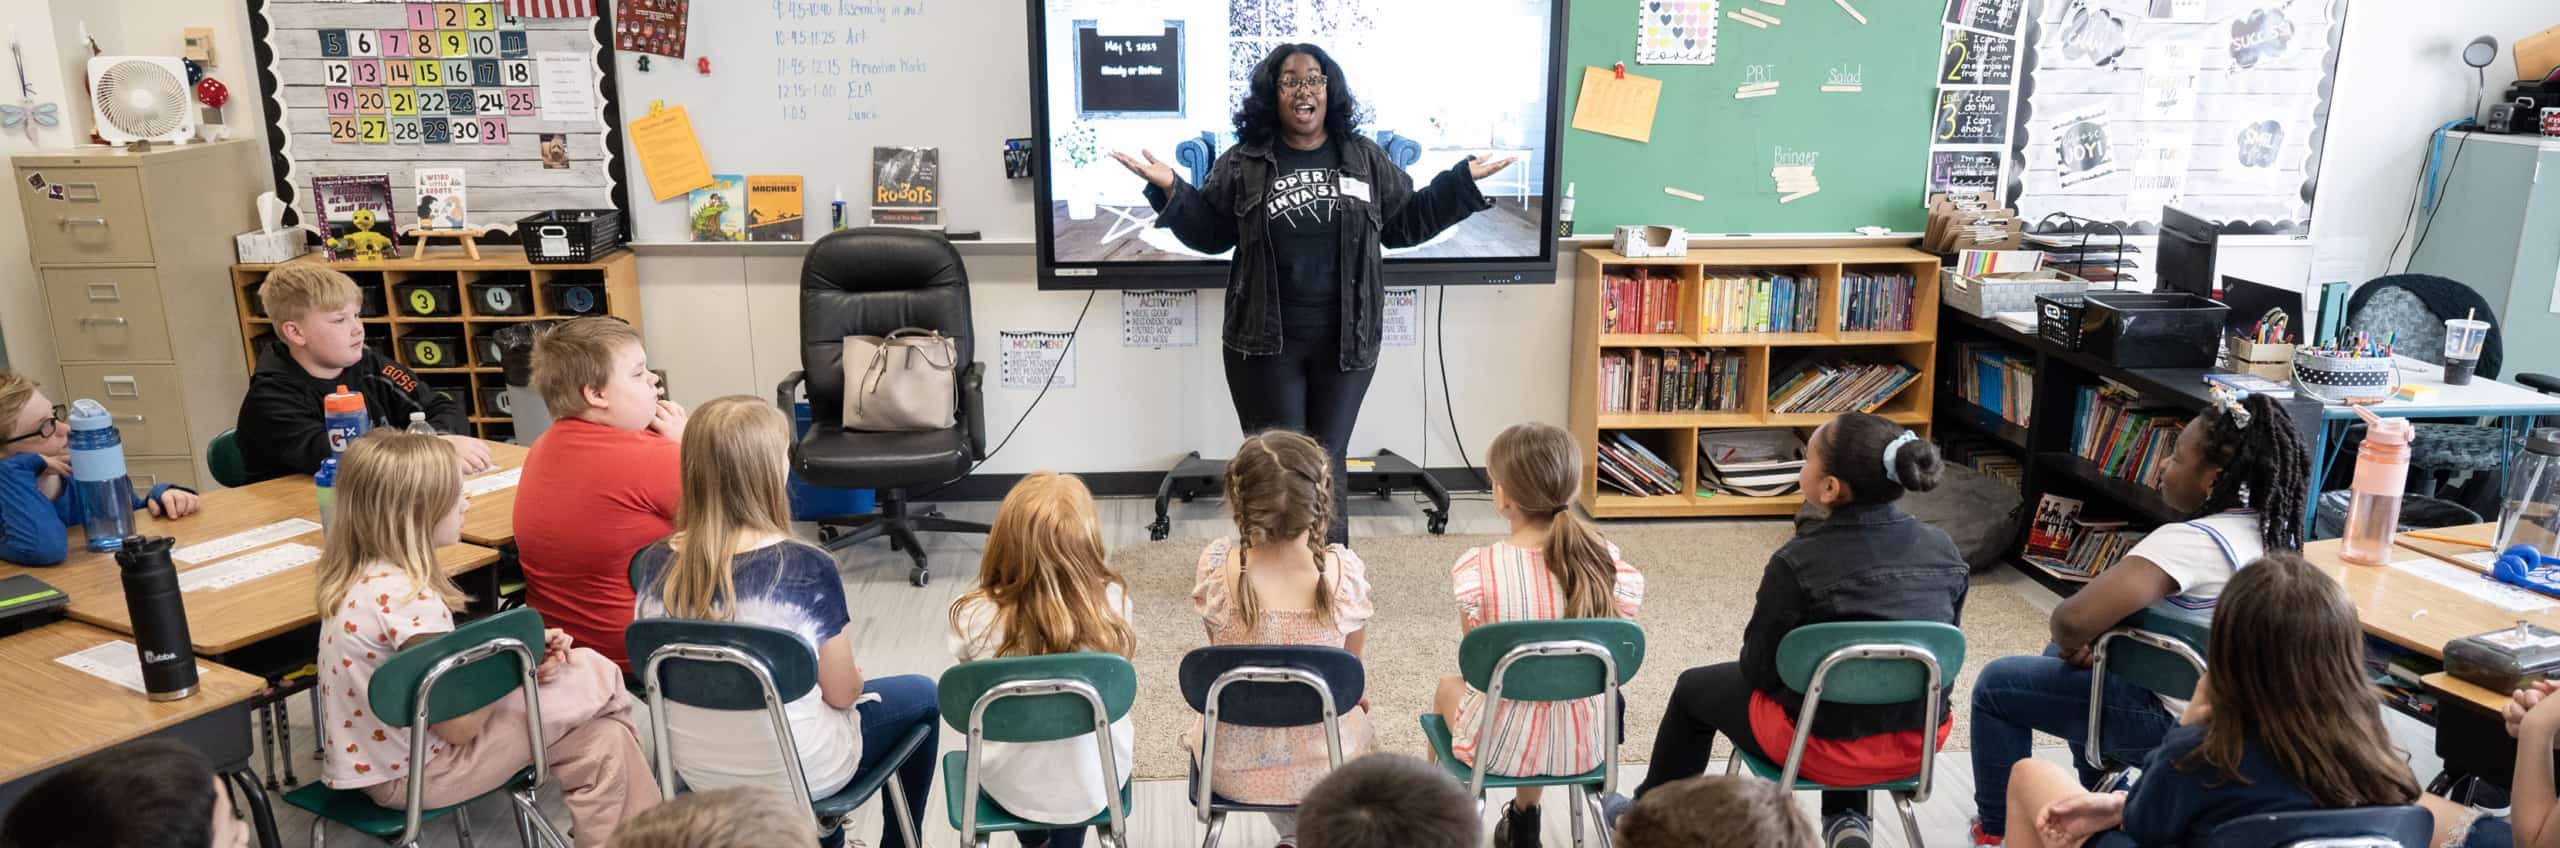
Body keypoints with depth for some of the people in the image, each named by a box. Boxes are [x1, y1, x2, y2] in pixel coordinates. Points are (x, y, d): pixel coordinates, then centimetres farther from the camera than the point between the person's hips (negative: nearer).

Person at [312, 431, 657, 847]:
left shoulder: (360, 574, 0)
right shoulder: (407, 599, -28)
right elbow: (460, 726, -21)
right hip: (409, 775, -9)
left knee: (600, 740, 6)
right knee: (593, 676, -3)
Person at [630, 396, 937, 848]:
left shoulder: (650, 565, -12)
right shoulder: (807, 568, -26)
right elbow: (842, 693, -14)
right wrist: (855, 679, 9)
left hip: (698, 772, 5)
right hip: (798, 774, -5)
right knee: (921, 695, 21)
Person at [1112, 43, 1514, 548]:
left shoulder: (1365, 159, 6)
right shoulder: (1242, 164, 1)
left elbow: (1404, 224, 12)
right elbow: (1210, 233, 7)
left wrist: (1463, 182, 6)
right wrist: (1170, 191, -7)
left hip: (1345, 340, 1)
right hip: (1267, 342, -1)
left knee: (1328, 463, 9)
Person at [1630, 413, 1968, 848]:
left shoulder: (1798, 562, -24)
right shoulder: (1944, 550, -8)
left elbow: (1759, 669, -12)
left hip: (1826, 745, -5)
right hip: (1919, 742, 5)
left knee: (1694, 689, 22)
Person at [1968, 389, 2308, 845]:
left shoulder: (2188, 542, -31)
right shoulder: (2275, 528, -3)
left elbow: (2074, 619, -39)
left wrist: (2071, 645, -14)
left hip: (2175, 724, -9)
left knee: (1994, 685, 5)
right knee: (2063, 657, 29)